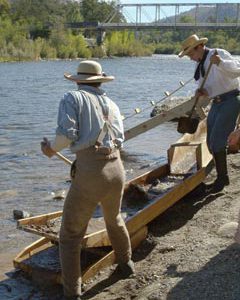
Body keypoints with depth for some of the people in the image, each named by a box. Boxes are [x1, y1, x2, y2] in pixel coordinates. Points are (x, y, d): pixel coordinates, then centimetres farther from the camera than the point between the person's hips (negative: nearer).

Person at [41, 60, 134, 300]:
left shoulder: (72, 98, 3)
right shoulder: (111, 104, 18)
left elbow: (67, 133, -11)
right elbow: (119, 139, 9)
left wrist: (51, 149, 8)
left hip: (89, 174, -6)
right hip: (116, 170, 6)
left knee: (70, 235, 7)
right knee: (114, 220, 33)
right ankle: (126, 264, 51)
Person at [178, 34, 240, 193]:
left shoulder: (219, 54, -12)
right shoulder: (199, 65, 12)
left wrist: (220, 62, -39)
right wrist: (201, 92, -6)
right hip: (216, 103, 9)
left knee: (217, 140, -14)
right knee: (211, 142, 9)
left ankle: (222, 177, 0)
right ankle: (222, 178, 22)